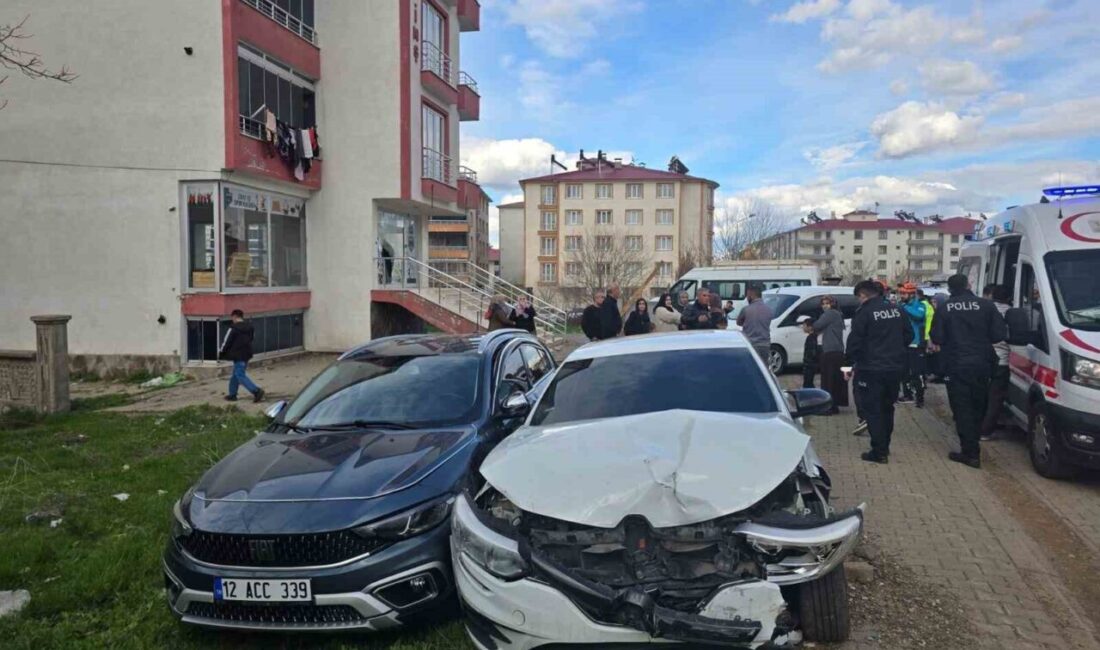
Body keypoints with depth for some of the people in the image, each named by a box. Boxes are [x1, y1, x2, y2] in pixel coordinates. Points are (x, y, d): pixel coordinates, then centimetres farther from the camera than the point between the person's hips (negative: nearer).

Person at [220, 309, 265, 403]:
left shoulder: (233, 328, -14)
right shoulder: (249, 327, 9)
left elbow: (227, 341, -8)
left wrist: (221, 352, 8)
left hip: (238, 355, -8)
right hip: (247, 354, 8)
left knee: (240, 376, -7)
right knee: (235, 374, 19)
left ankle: (256, 391, -20)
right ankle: (232, 394, 25)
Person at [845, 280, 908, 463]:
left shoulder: (864, 312, -13)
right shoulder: (896, 310, 7)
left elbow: (854, 341, -14)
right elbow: (907, 336, 14)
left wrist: (851, 362, -1)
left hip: (872, 369, -7)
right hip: (895, 367, 7)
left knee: (872, 410, 1)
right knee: (887, 408, 19)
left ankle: (879, 452, 2)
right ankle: (884, 447, 28)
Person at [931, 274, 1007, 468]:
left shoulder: (945, 308, -7)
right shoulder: (986, 305, -3)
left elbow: (937, 338, -7)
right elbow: (998, 334, -4)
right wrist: (980, 340, 15)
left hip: (957, 365, -3)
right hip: (981, 364, 3)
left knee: (962, 409, 1)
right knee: (978, 407, 17)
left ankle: (971, 453, -2)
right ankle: (972, 446, 29)